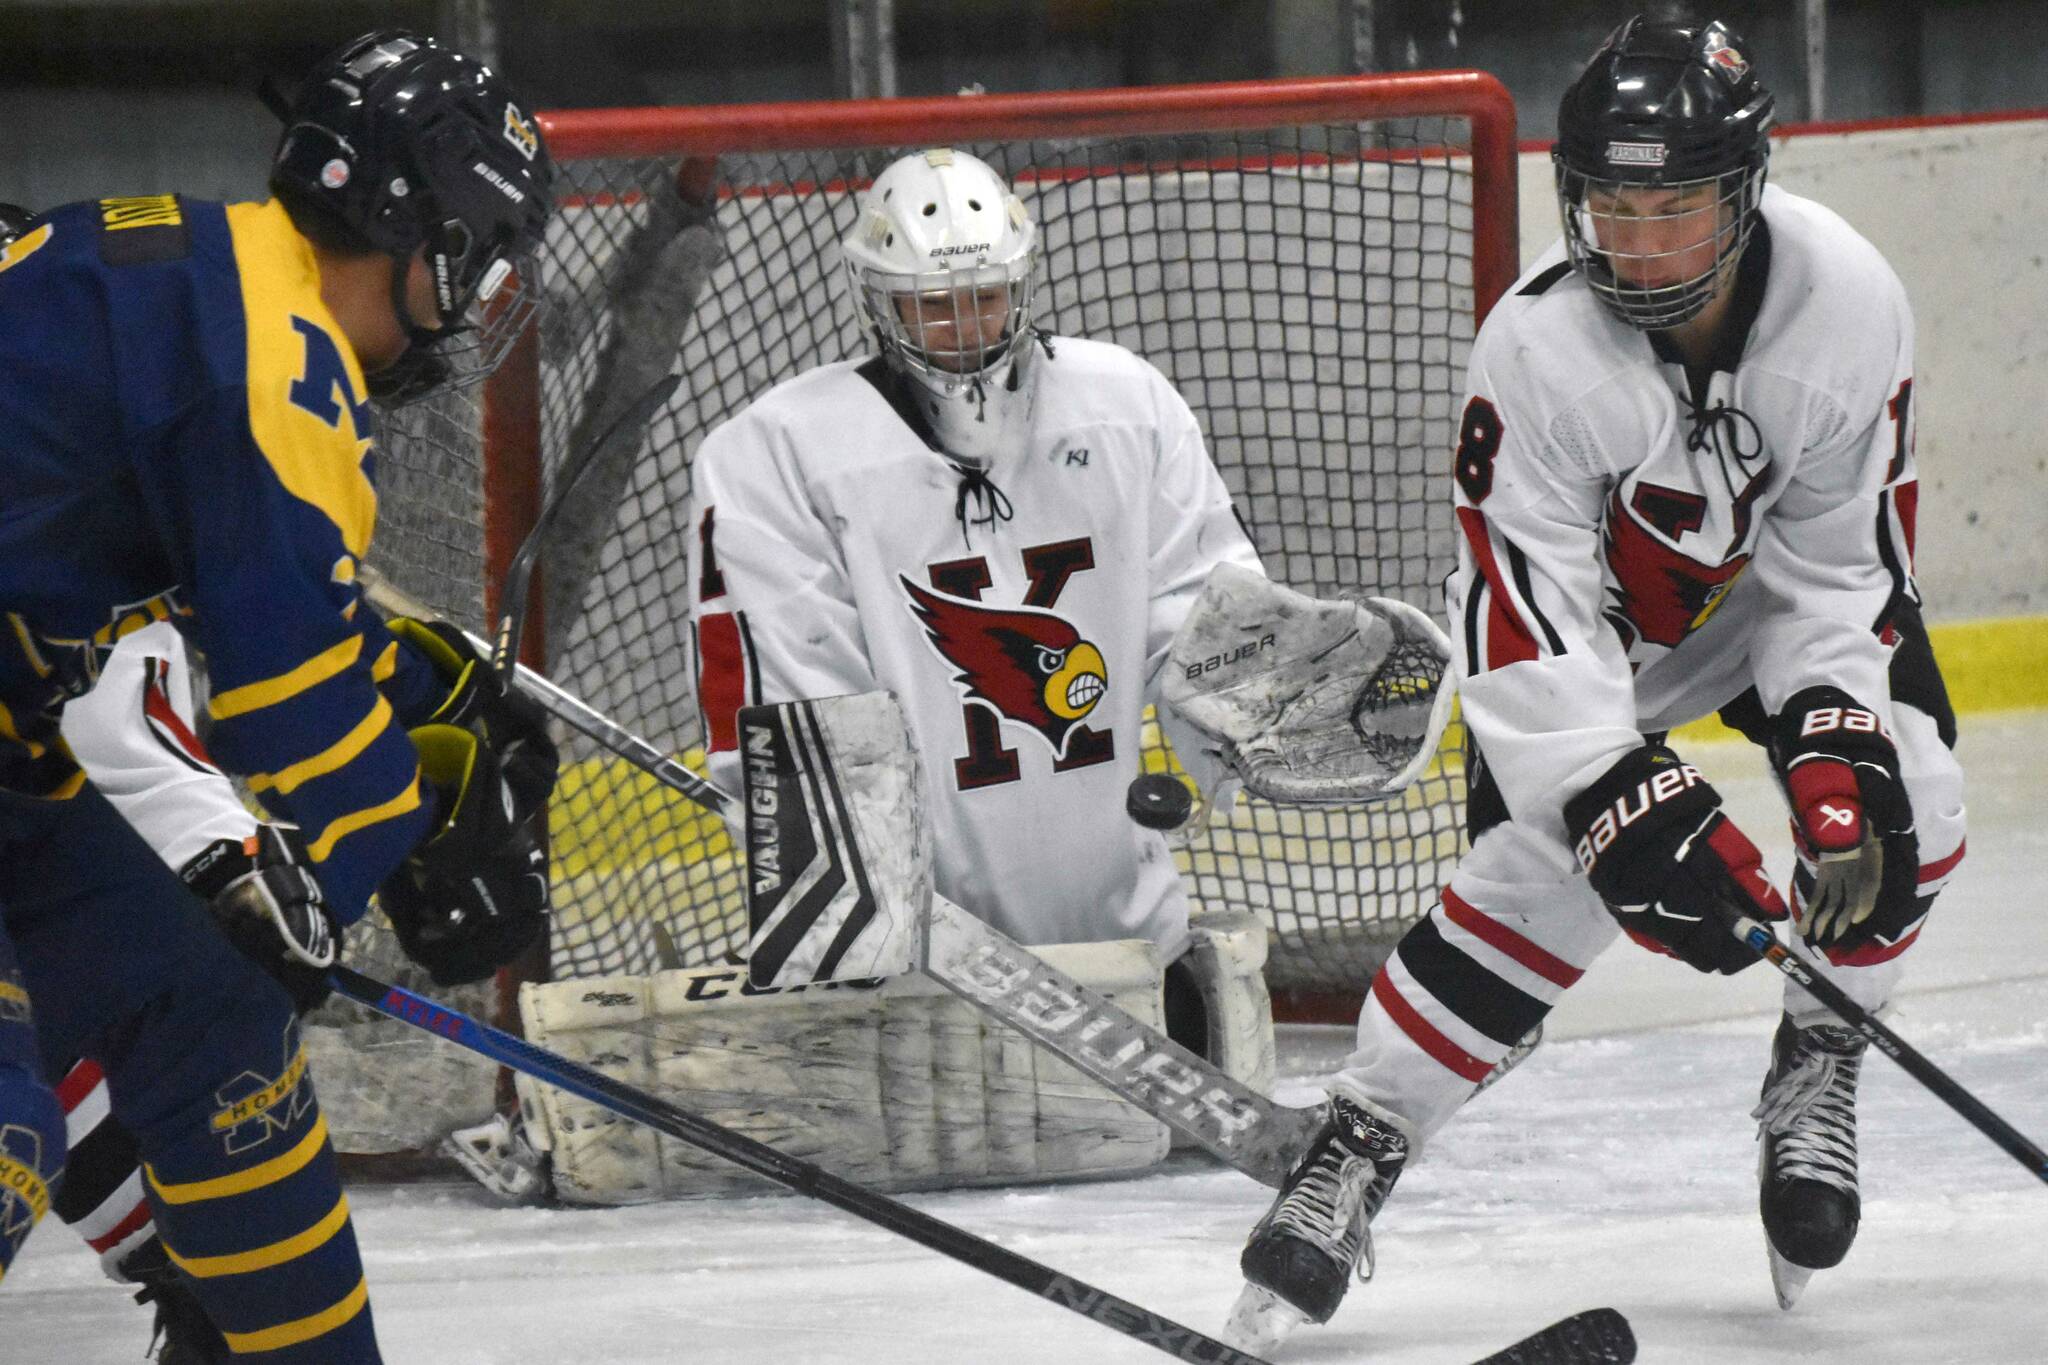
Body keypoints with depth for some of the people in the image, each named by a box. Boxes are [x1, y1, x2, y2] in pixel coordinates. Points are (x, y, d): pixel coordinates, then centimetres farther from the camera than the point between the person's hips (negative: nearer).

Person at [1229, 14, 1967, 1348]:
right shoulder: (1541, 347, -33)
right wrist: (1627, 803, -42)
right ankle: (1354, 1148, -10)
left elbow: (1846, 563, -17)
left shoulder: (1848, 301, -27)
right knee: (1547, 865, -20)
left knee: (1899, 799, -19)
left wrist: (1834, 749, -28)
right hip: (1592, 611, -3)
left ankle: (1818, 1075, 4)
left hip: (1776, 583, 3)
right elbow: (1528, 617, -34)